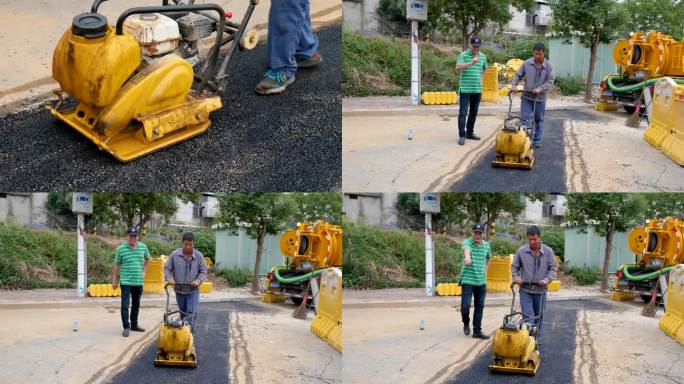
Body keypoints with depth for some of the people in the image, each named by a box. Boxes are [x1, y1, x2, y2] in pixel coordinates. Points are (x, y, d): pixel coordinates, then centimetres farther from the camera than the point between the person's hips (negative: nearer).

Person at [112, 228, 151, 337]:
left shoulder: (143, 247, 3)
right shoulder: (121, 249, -6)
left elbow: (147, 259, 22)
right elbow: (116, 265, -1)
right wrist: (114, 280, -1)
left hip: (139, 282, 4)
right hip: (125, 282, -4)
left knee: (136, 304, 15)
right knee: (125, 305, -7)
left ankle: (134, 324, 28)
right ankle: (126, 327, -3)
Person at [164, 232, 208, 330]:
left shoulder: (199, 256, -4)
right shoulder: (174, 255, -5)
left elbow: (203, 272, 3)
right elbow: (167, 268, 3)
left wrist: (198, 281, -13)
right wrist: (169, 278, -13)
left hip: (193, 290, -1)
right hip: (179, 290, 2)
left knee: (191, 314, -12)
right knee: (183, 313, 13)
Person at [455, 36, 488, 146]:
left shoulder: (483, 56, 10)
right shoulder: (463, 55, -6)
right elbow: (458, 67, -21)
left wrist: (481, 79, 14)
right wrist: (471, 63, -32)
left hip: (477, 89, 5)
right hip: (465, 89, -5)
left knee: (474, 112, 12)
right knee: (463, 113, -7)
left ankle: (470, 133, 23)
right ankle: (462, 135, -7)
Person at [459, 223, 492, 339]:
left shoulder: (486, 245, 8)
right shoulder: (467, 242, -10)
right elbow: (466, 249, -35)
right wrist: (467, 257, -58)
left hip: (481, 281, 5)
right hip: (467, 280, -5)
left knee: (480, 307, 7)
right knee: (466, 305, -10)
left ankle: (477, 331, 15)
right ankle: (466, 323, 20)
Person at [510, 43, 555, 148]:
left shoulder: (549, 66, -6)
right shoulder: (527, 63, -3)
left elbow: (550, 81, -8)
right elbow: (518, 75, 4)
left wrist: (540, 89, -21)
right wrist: (513, 85, -11)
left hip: (540, 97, 0)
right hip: (526, 96, 0)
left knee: (539, 120, 8)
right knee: (524, 118, -3)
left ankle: (537, 140, 17)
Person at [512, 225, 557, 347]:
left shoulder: (548, 251, -2)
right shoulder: (521, 251, -3)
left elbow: (553, 268, 3)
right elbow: (514, 266, 8)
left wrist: (547, 279, -12)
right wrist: (516, 277, -9)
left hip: (540, 290, 2)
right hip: (525, 290, -2)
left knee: (538, 316, 12)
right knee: (527, 316, -9)